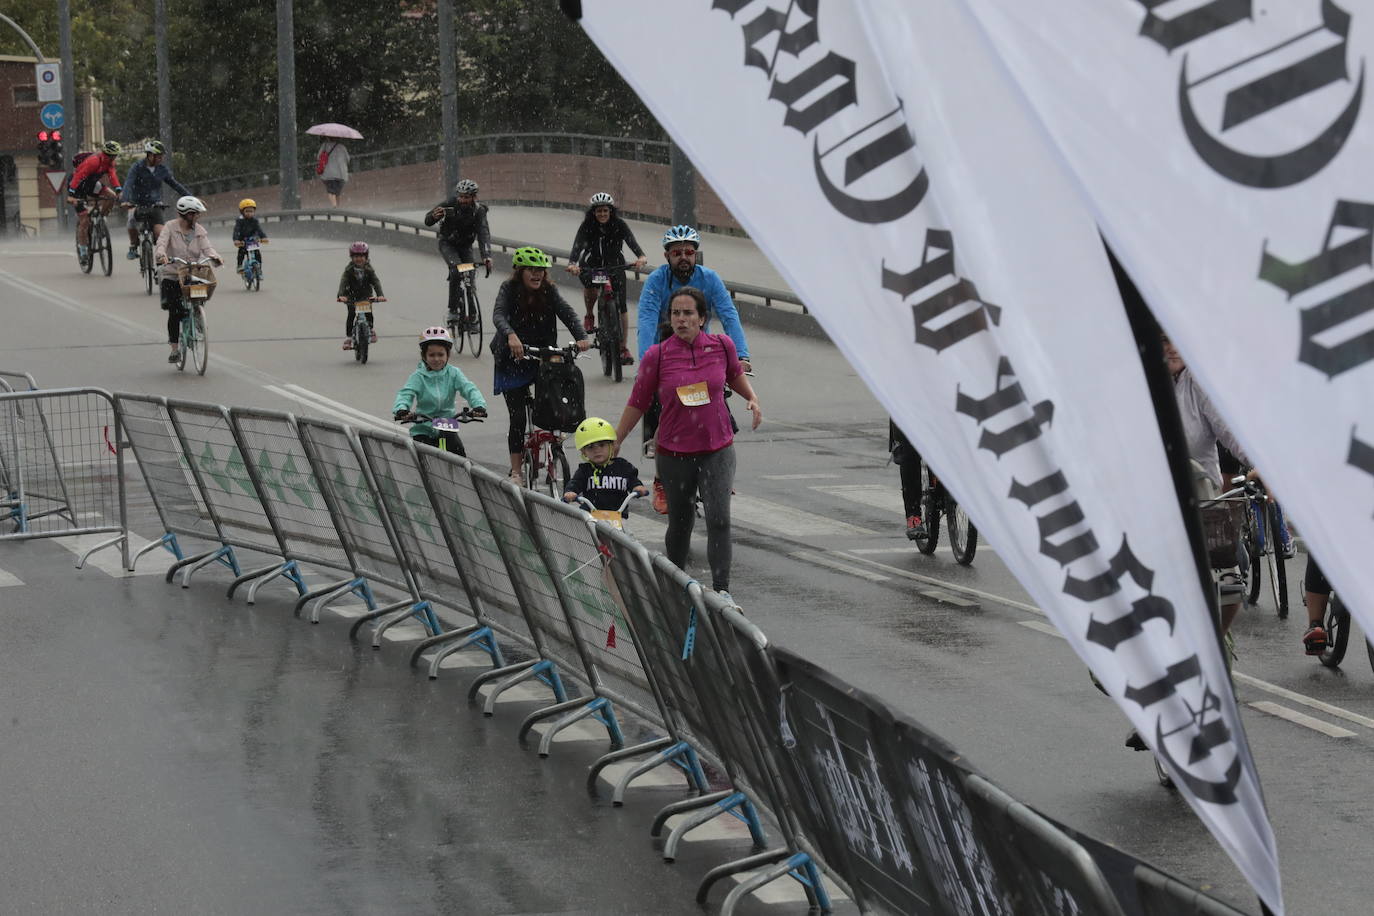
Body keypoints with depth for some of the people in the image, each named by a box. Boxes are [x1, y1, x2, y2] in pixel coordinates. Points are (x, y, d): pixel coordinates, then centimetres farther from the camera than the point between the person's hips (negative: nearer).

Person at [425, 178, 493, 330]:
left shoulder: (479, 211, -21)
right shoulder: (450, 205, -23)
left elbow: (483, 234, -34)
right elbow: (427, 221, -22)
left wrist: (487, 256, -50)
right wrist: (434, 216, -48)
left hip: (465, 246, 2)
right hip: (447, 244, -2)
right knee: (456, 269, -27)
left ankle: (472, 317, 7)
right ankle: (453, 310, -20)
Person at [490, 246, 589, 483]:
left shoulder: (549, 290, -6)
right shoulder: (509, 289, -13)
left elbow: (567, 313, -19)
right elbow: (498, 315, -30)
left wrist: (581, 337, -38)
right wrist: (511, 336, -51)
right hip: (513, 358, -2)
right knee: (518, 416, -5)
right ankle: (516, 471, 4)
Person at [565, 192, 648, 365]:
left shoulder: (619, 225, -16)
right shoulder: (587, 226, -16)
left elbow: (632, 242, -29)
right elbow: (577, 246, -28)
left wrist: (641, 257, -51)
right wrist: (572, 264, -48)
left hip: (615, 266, 0)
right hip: (592, 265, 0)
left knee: (620, 306, -10)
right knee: (590, 284, -34)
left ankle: (624, 348, -4)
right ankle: (589, 316, -4)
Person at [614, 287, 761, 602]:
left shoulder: (722, 345, -4)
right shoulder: (657, 356, -9)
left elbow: (735, 373, 20)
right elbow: (637, 403, 2)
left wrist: (752, 398, 3)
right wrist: (614, 443, 5)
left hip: (717, 449, 0)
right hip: (674, 453, 0)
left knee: (719, 519, -14)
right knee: (680, 523, 13)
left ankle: (722, 589, -12)